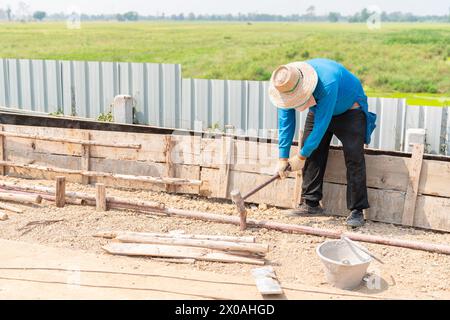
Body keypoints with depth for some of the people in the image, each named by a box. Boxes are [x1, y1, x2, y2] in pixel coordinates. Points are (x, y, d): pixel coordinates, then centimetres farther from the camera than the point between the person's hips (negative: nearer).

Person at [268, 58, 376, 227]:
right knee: (311, 152, -4)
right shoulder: (285, 86, -23)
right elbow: (285, 121, -16)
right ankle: (310, 203, 6)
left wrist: (301, 156, -29)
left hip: (349, 110, -6)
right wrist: (283, 158, -18)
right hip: (319, 108, 6)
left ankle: (357, 210, -14)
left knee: (353, 156, -17)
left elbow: (321, 123, -38)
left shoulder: (328, 83, -43)